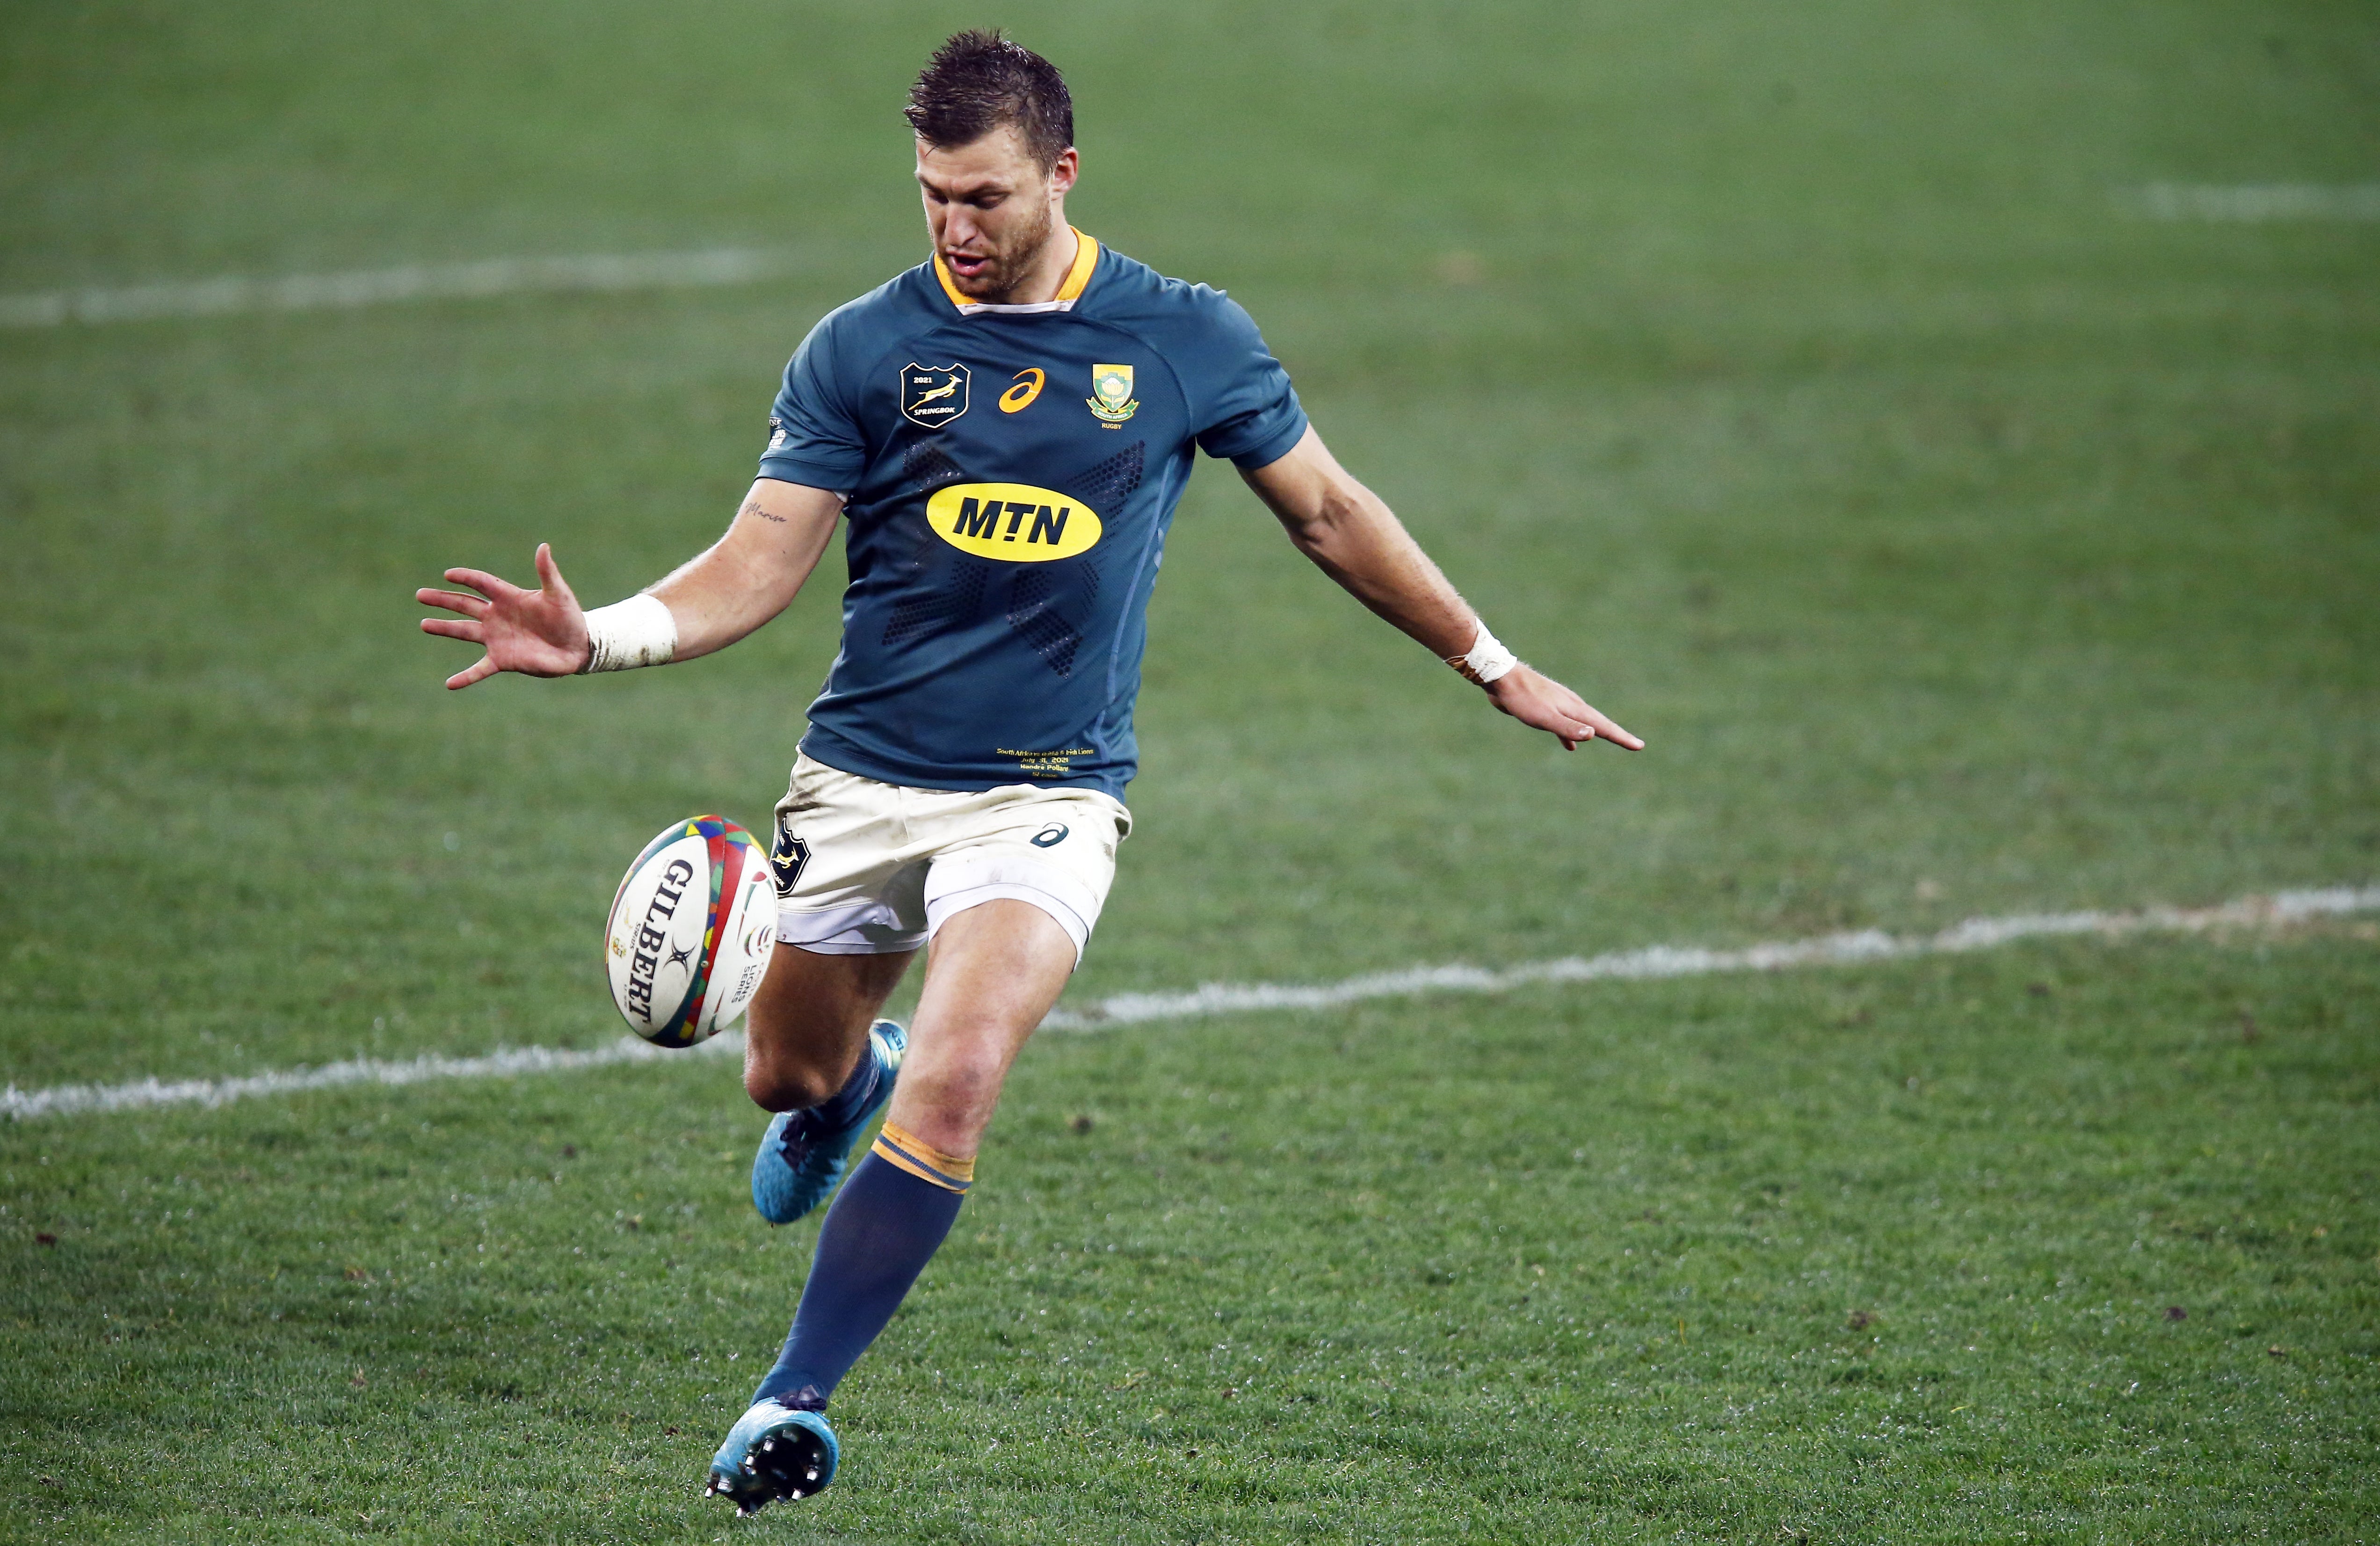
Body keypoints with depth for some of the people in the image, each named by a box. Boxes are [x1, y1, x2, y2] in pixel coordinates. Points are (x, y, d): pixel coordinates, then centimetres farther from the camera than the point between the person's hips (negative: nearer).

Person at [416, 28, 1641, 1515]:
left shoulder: (1187, 341, -1)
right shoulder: (864, 349, -3)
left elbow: (1328, 511, 12)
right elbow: (759, 566, -4)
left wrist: (1499, 669, 17)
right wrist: (598, 637, -22)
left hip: (1047, 793, -2)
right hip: (864, 777, 2)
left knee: (949, 1096, -22)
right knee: (789, 1075, 13)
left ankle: (797, 1399, -13)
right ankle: (851, 1079, 53)